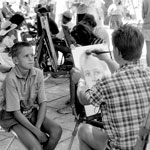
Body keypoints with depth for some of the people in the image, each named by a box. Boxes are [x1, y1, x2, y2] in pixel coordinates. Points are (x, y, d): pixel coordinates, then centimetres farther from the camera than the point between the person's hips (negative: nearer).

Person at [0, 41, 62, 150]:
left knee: (57, 130, -17)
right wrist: (37, 132, -22)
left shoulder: (38, 73, -9)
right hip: (13, 117, -5)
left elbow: (43, 103, -6)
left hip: (33, 113, 5)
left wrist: (38, 127, -19)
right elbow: (16, 112, -20)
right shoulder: (11, 79, -23)